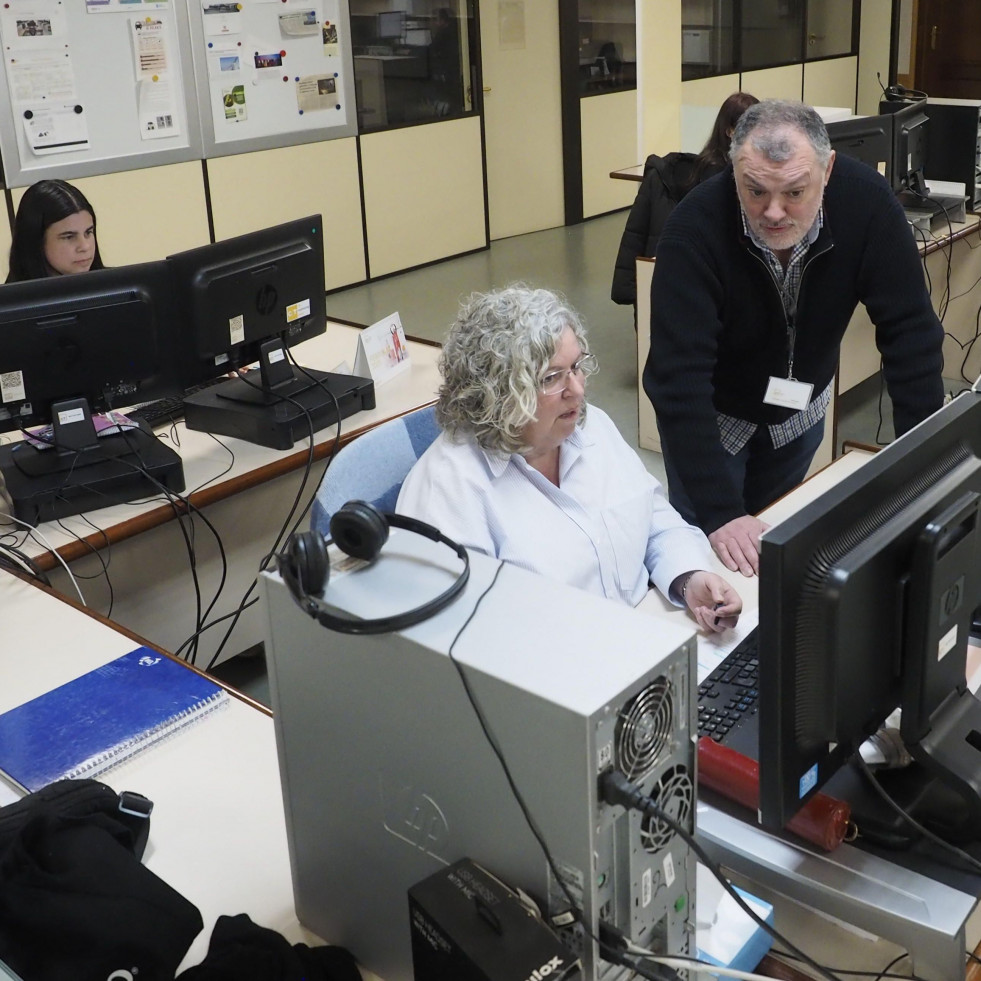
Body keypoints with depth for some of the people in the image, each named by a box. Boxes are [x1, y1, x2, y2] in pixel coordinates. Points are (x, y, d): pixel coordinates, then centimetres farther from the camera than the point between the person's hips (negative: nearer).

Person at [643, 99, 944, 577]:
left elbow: (910, 333, -20)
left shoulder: (866, 202, -26)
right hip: (712, 413, -3)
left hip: (801, 410, 4)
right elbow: (680, 378, -37)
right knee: (707, 542, 4)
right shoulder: (694, 229, -35)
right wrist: (720, 514, -41)